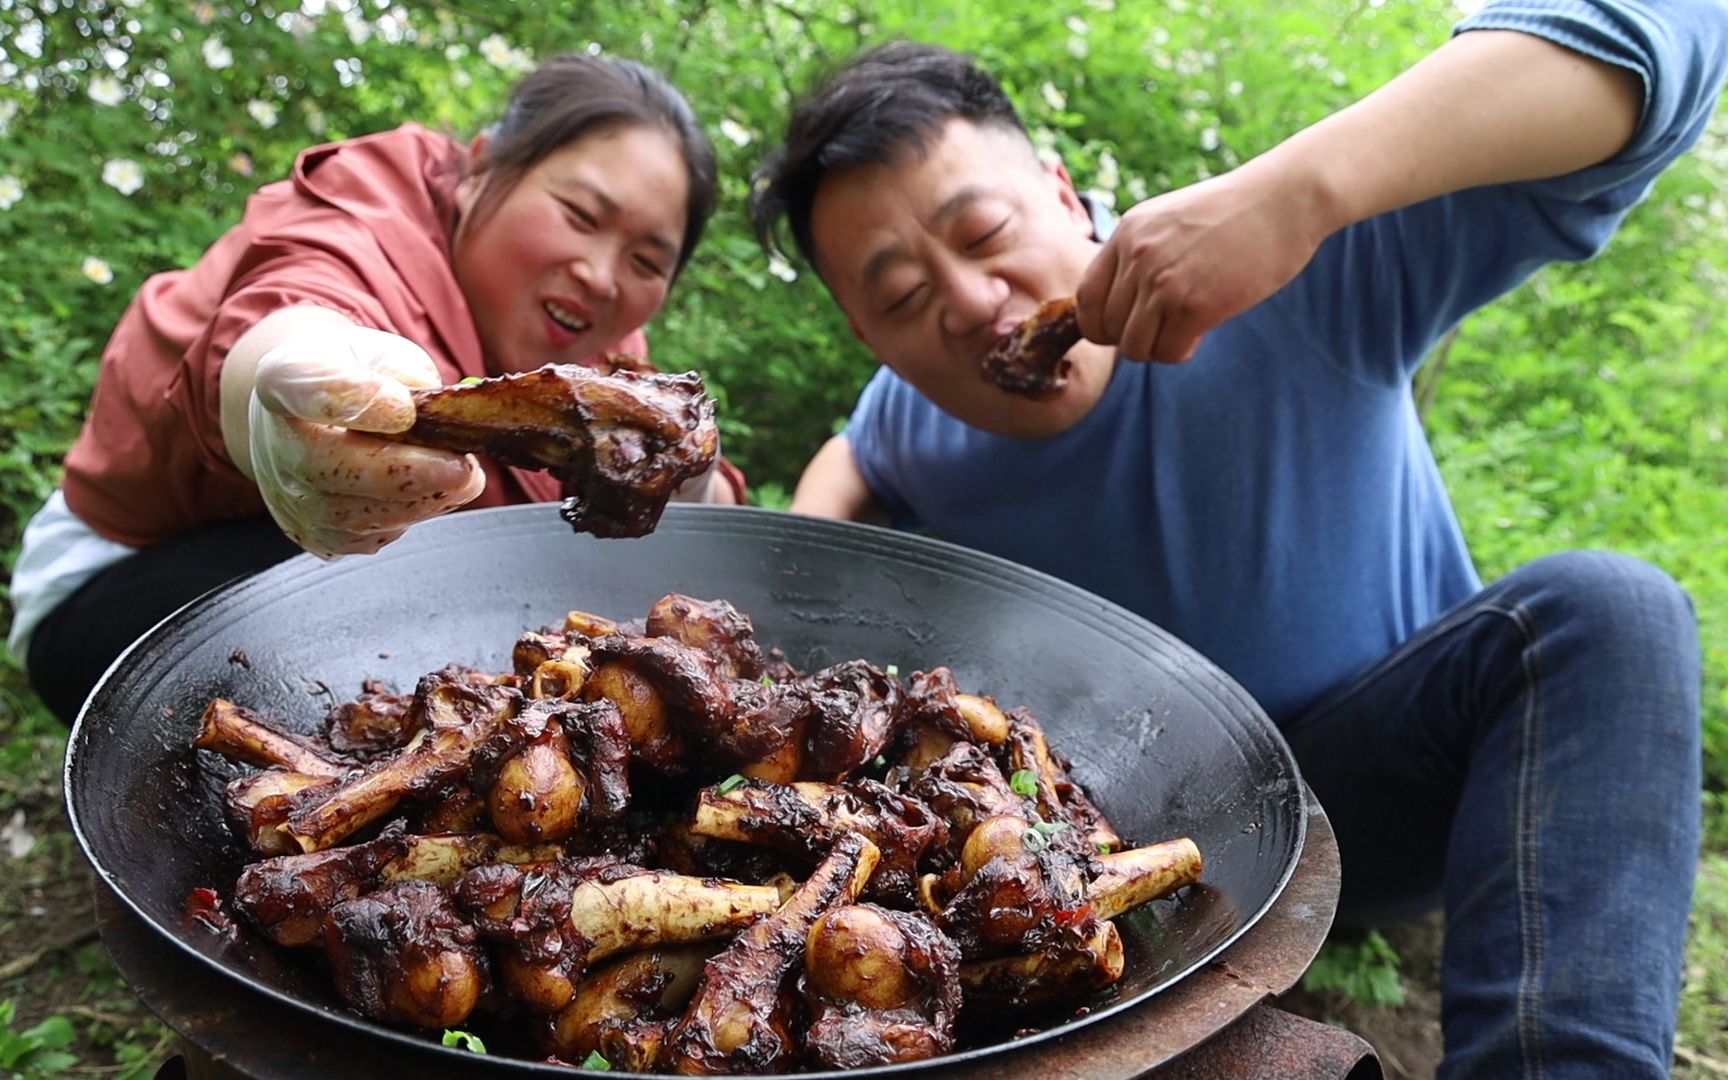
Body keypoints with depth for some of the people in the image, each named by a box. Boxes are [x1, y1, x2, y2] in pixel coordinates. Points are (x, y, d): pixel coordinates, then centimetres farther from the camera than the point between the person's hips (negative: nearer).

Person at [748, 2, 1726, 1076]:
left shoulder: (1293, 279, -26)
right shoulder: (910, 424, -8)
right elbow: (855, 460, 19)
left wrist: (1297, 188, -50)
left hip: (1370, 789, -3)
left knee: (1600, 611, -31)